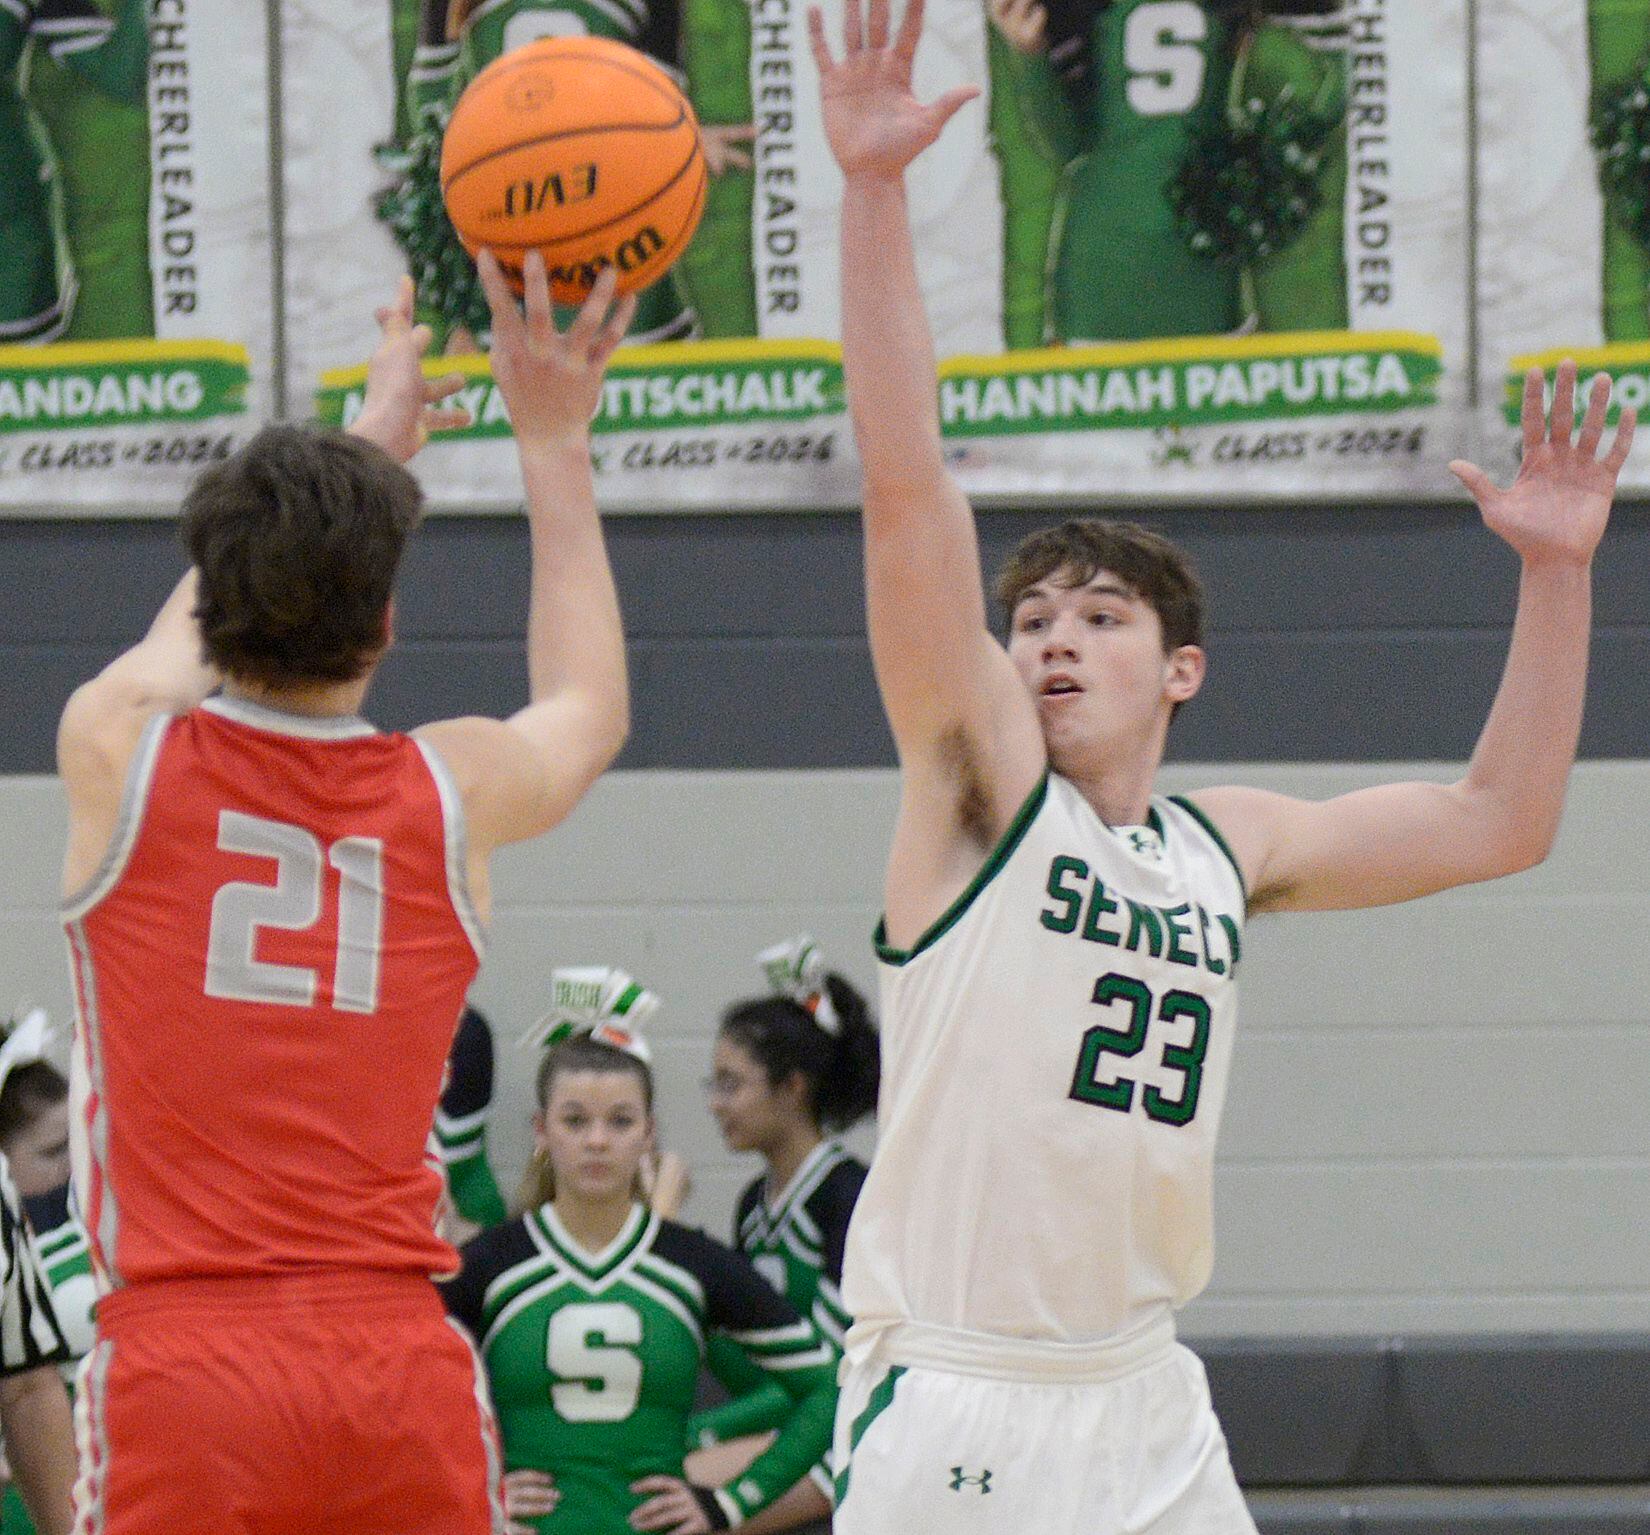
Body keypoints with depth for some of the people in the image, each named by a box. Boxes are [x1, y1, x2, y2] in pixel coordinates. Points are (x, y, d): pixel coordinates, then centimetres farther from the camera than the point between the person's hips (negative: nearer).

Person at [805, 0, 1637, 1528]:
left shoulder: (1229, 846, 14)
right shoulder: (981, 781, -2)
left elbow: (1499, 820, 23)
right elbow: (906, 488, -14)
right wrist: (871, 195, -22)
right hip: (950, 1400, -5)